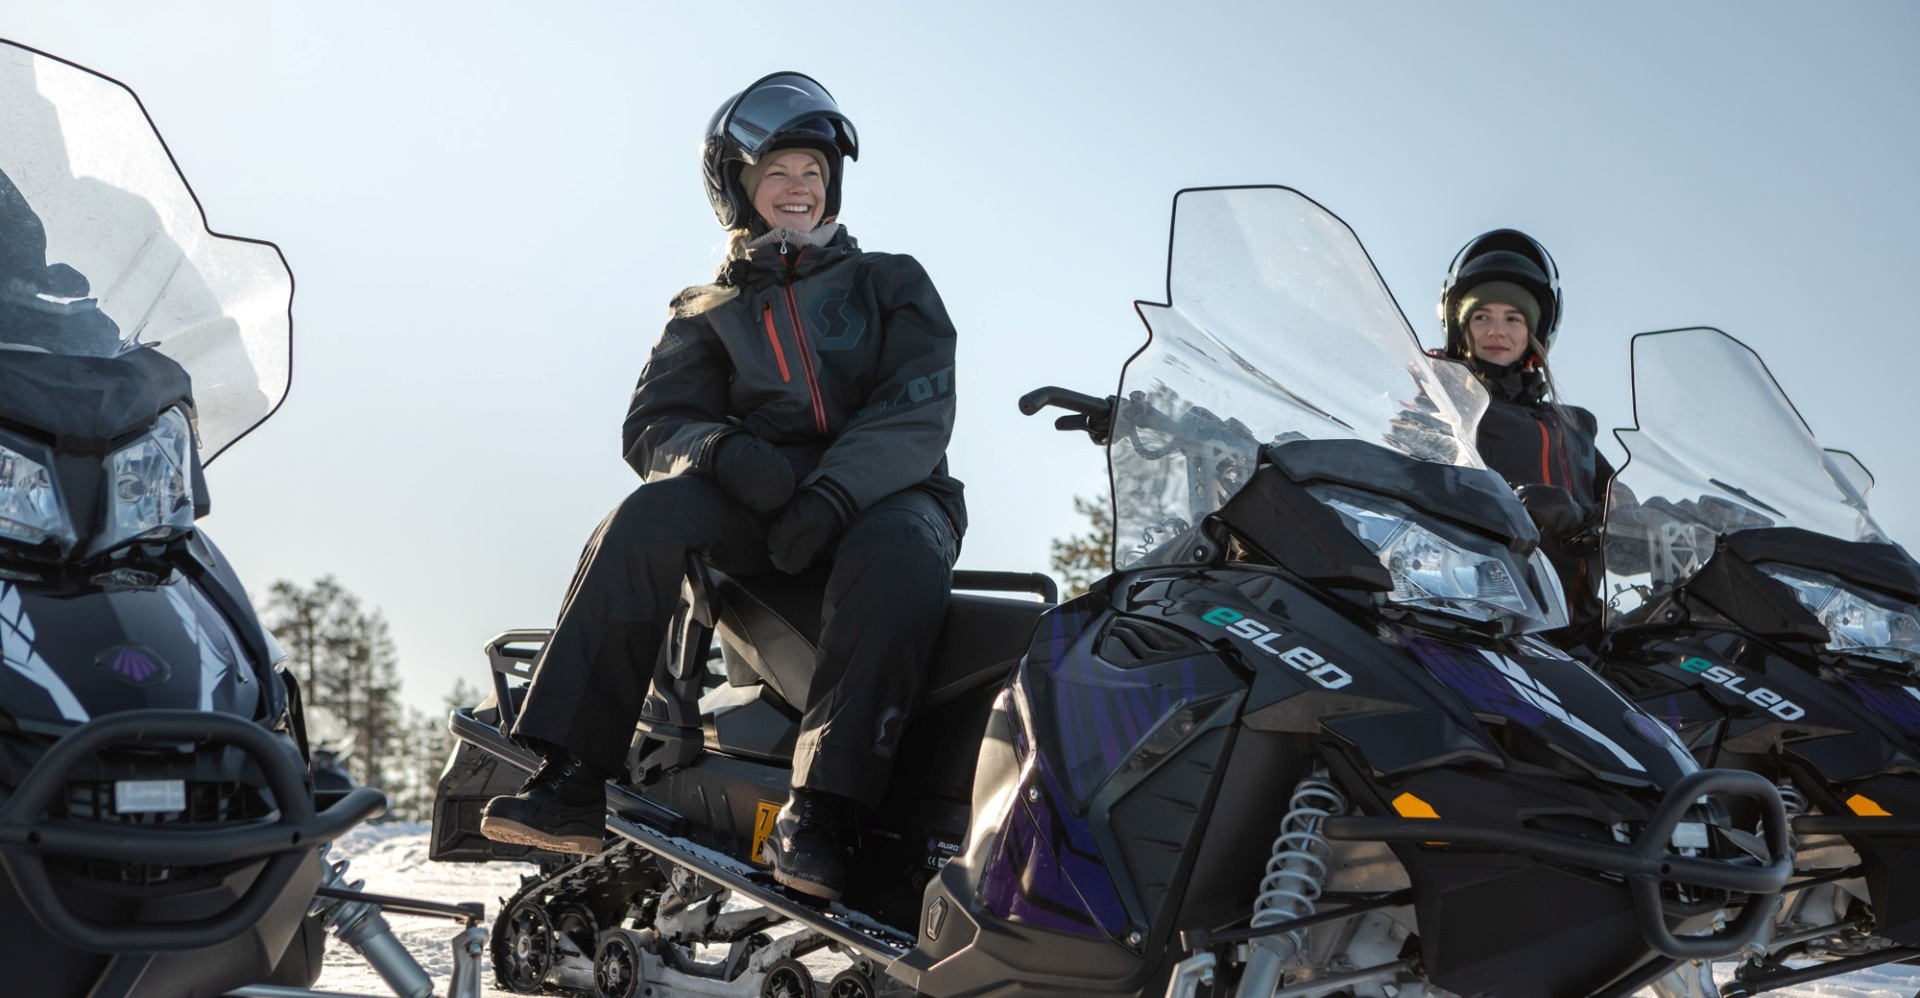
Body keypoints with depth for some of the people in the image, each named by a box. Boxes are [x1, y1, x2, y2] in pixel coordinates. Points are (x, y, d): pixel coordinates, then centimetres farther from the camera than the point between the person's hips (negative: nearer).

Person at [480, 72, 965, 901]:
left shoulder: (891, 283, 14)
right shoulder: (705, 313, 20)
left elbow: (919, 412, -2)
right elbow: (652, 425, 6)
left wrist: (833, 492, -21)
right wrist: (722, 450, -19)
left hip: (884, 492, -1)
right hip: (759, 505, 1)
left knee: (901, 553, -37)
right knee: (650, 514, -30)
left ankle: (819, 811, -42)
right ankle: (571, 779, -34)